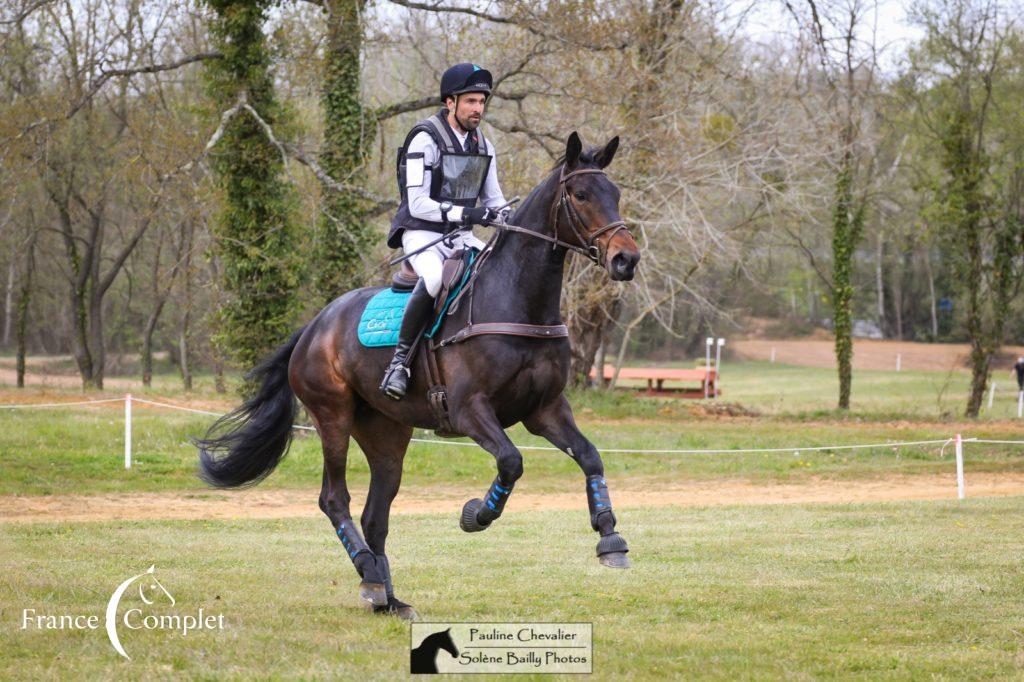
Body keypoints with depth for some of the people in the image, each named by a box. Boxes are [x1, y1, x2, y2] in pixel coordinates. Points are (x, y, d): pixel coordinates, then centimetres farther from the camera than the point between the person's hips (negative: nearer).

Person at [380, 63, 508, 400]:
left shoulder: (483, 146, 11)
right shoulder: (426, 140, -12)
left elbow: (494, 199, 17)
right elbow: (417, 204, -17)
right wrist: (464, 213, -28)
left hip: (461, 235, 7)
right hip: (422, 234, -7)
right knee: (435, 278, -38)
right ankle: (401, 359, -28)